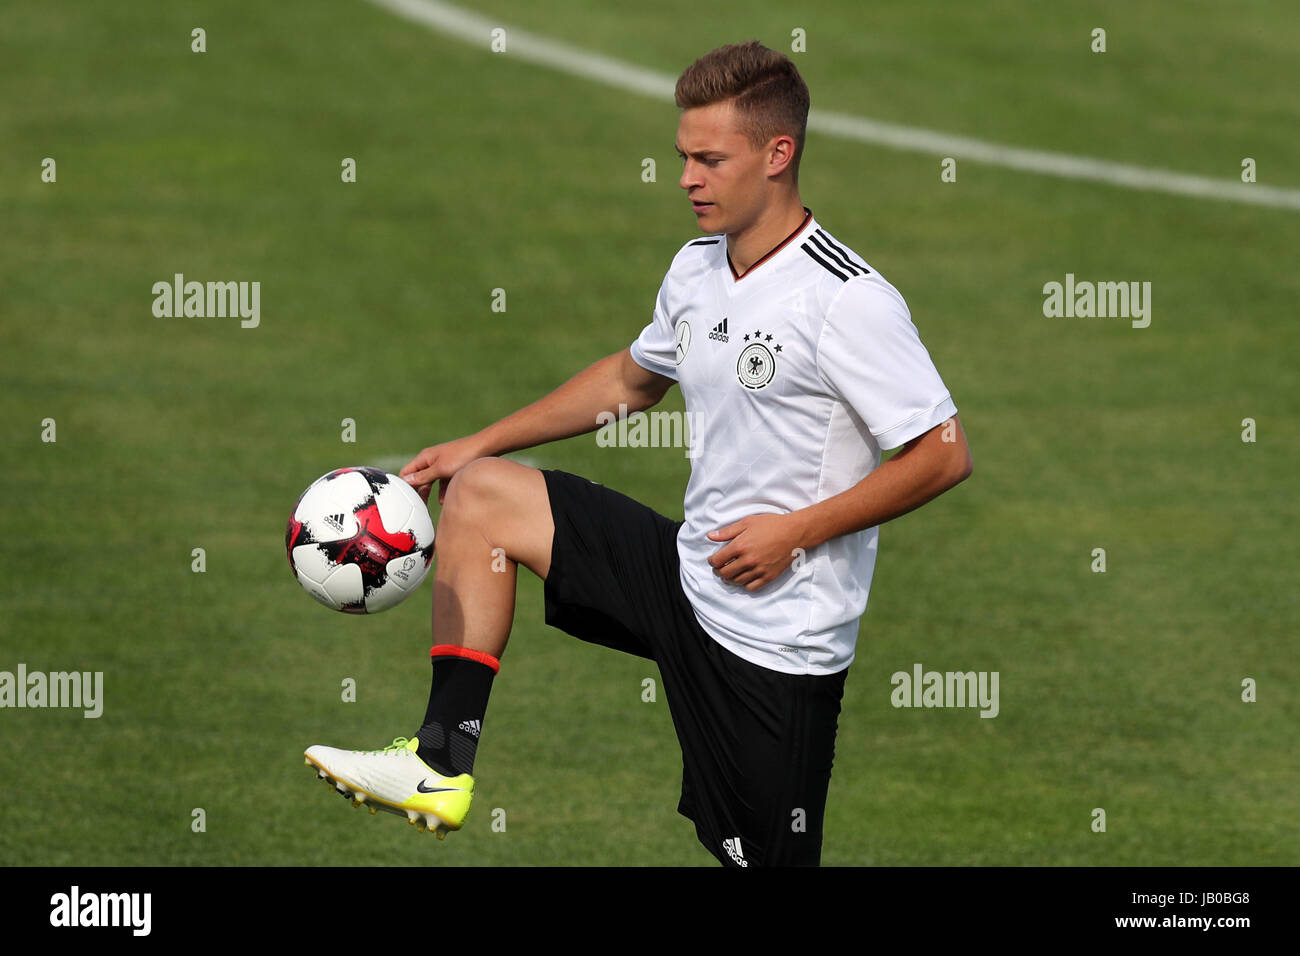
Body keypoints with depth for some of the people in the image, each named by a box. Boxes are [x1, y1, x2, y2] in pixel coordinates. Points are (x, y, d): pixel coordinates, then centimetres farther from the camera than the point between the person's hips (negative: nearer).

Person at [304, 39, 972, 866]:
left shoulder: (847, 300, -19)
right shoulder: (696, 269, 6)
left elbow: (946, 455, -19)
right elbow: (632, 379, 26)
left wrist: (797, 530, -21)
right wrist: (481, 445, 21)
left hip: (781, 636, -8)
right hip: (688, 575, 8)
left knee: (770, 861, -5)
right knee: (481, 495, 5)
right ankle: (444, 764, 1)